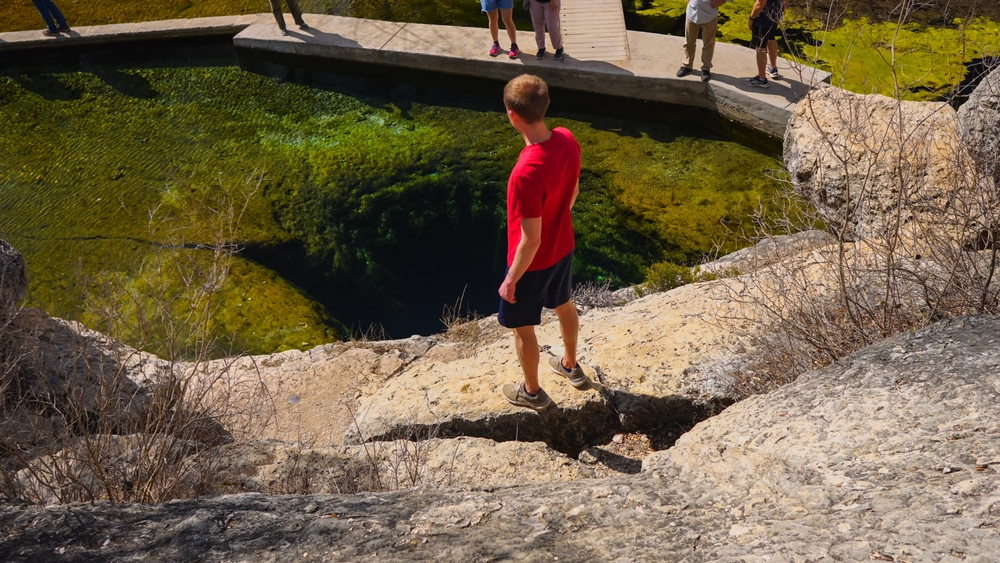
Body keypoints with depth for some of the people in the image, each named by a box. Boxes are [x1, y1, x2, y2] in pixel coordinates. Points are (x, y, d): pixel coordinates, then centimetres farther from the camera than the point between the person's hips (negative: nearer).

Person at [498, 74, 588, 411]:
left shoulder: (526, 173, -39)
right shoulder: (567, 140, -15)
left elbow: (531, 241, -29)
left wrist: (511, 280, -15)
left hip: (534, 261, -7)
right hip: (564, 247, 7)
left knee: (522, 326, 17)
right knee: (564, 306, 30)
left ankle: (532, 392, 40)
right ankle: (571, 366, 55)